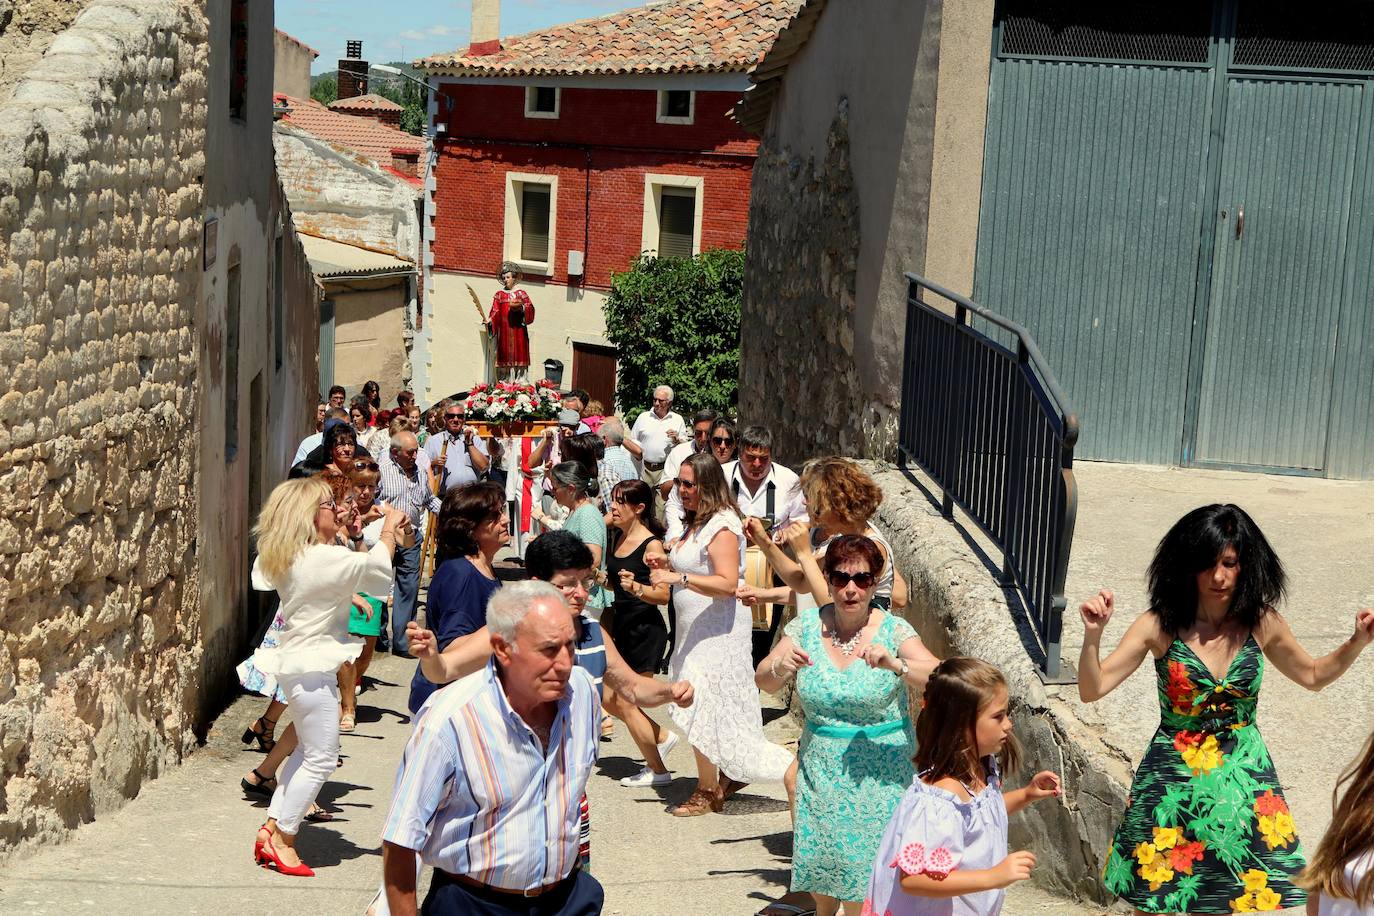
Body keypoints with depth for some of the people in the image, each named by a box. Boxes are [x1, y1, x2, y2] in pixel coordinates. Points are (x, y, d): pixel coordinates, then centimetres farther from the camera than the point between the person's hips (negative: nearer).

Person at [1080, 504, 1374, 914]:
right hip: (1174, 784, -2)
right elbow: (1092, 690, -14)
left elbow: (1313, 675, 15)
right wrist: (1092, 636, -30)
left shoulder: (1262, 624, -4)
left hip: (1242, 781, 2)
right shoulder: (1161, 626, -12)